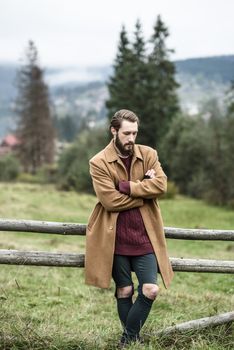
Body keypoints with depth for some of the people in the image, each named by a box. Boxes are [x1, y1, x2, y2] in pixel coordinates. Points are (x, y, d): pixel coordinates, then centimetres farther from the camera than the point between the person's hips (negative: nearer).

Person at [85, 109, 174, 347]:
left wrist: (126, 186, -17)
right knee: (124, 292, 8)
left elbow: (161, 185, -12)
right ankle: (131, 340, 26)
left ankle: (128, 339, 13)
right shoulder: (99, 163, -7)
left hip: (144, 236, 3)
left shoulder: (148, 155, 3)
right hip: (115, 238, -2)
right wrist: (144, 191, -11)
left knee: (150, 291, -4)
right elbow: (110, 200, -17)